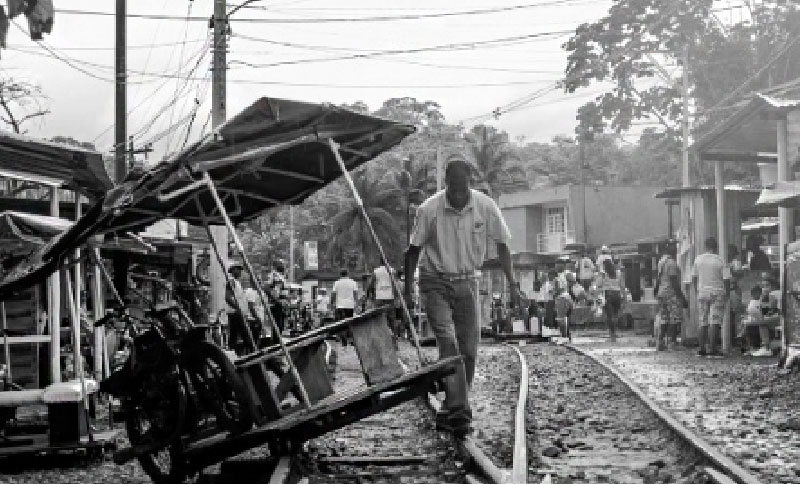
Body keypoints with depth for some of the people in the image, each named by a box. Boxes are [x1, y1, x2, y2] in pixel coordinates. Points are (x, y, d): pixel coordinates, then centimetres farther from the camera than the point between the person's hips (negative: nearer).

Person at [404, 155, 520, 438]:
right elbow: (414, 249, -1)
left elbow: (501, 245, 1)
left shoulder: (485, 207, -10)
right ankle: (458, 411, -23)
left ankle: (450, 412, 15)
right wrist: (408, 285, 1)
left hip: (466, 282, 3)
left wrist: (512, 284, -2)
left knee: (469, 350, 1)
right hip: (435, 282, -3)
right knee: (448, 343, -19)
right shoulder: (429, 209, -14)